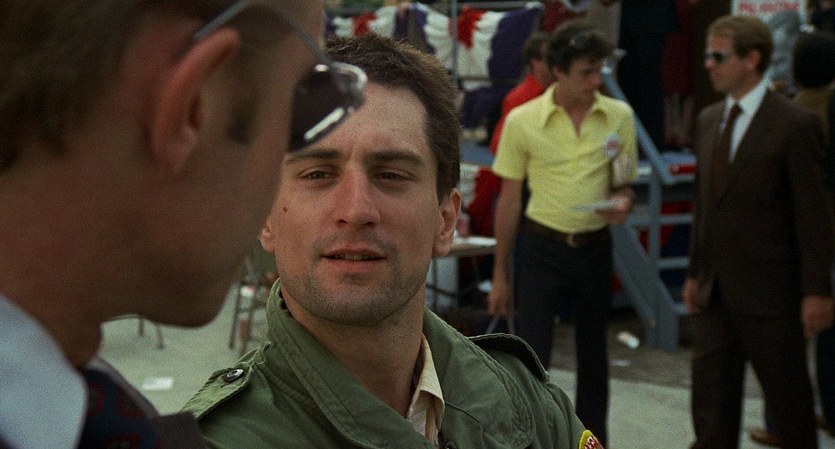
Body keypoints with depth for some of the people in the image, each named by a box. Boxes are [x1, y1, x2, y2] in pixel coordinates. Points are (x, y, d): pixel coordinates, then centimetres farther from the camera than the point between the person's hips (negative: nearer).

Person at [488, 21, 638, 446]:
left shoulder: (619, 116, -1)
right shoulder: (522, 121, -7)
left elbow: (624, 184, 11)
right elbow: (509, 200, 0)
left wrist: (621, 201, -15)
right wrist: (500, 274, 2)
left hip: (595, 249, 3)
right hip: (542, 249, -2)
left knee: (593, 355, 15)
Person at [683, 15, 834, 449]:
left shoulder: (794, 124, -11)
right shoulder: (708, 119, 9)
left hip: (769, 293, -6)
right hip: (714, 291, 6)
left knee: (789, 397, 9)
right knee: (711, 400, 10)